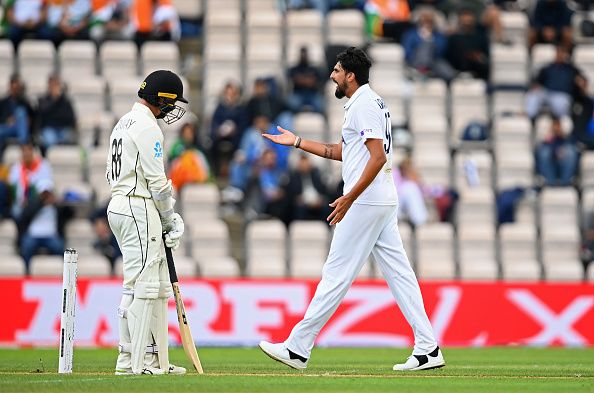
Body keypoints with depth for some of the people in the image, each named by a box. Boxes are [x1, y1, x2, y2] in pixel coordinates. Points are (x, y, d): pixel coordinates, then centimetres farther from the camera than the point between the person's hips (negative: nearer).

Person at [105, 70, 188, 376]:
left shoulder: (123, 123, 19)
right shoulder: (147, 127, -12)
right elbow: (156, 180, -15)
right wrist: (170, 221, -4)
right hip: (139, 209, -10)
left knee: (158, 285, 12)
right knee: (140, 284, -10)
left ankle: (156, 358, 12)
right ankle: (133, 361, -11)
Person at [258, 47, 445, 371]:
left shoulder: (364, 105, -13)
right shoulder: (365, 103, 20)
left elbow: (378, 157, -23)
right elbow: (341, 151, 29)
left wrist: (350, 198, -25)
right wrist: (297, 142, 28)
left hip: (365, 203, -10)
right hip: (383, 203, 10)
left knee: (337, 274, -6)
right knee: (398, 273, 6)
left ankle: (298, 349, -3)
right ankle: (427, 349, 2)